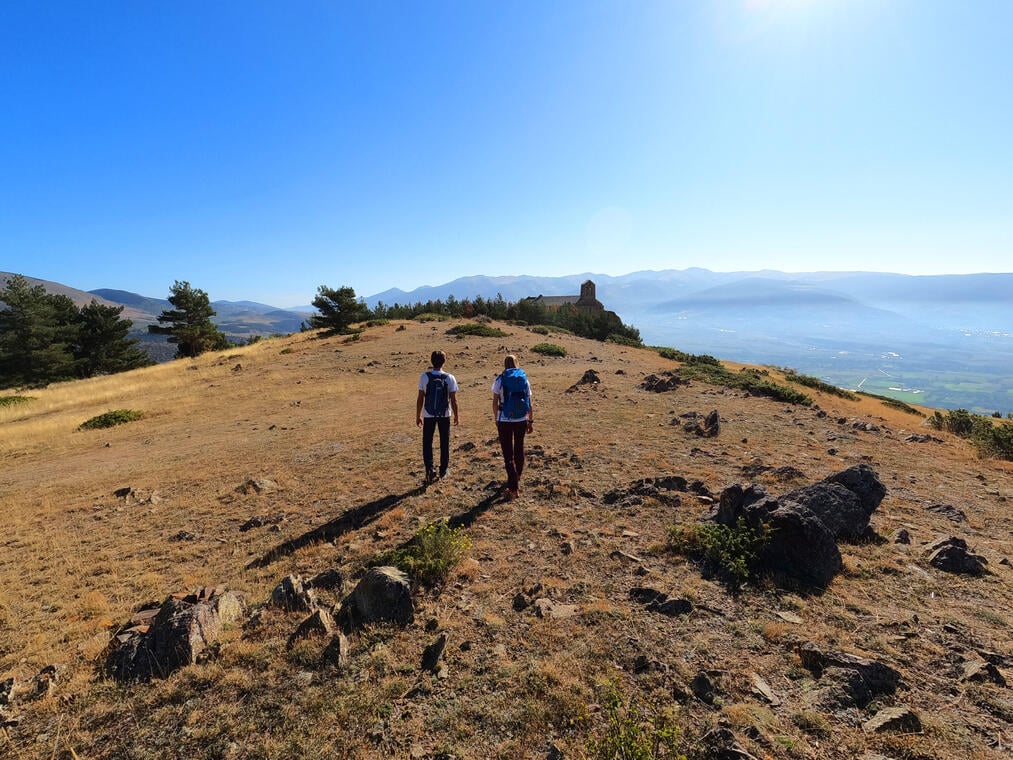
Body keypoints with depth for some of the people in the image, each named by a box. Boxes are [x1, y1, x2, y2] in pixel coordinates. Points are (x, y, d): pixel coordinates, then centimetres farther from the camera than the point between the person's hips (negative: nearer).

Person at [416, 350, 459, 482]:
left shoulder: (424, 377, -6)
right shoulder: (449, 378, -6)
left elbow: (420, 398, -4)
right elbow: (453, 399, -4)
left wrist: (418, 415, 6)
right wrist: (456, 416, 8)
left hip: (429, 415, -1)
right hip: (445, 415, 1)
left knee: (427, 443, 9)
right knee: (444, 443, 13)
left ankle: (430, 469, -4)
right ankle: (443, 470, 22)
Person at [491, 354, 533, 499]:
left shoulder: (500, 380, -5)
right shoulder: (524, 379, 1)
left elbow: (495, 403, -4)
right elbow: (529, 403, 2)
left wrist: (496, 419, 10)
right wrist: (531, 421, 10)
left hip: (504, 421, -3)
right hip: (521, 420, 3)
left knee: (508, 454, 2)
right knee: (519, 450, 21)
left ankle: (514, 488, -3)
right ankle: (517, 480, 39)